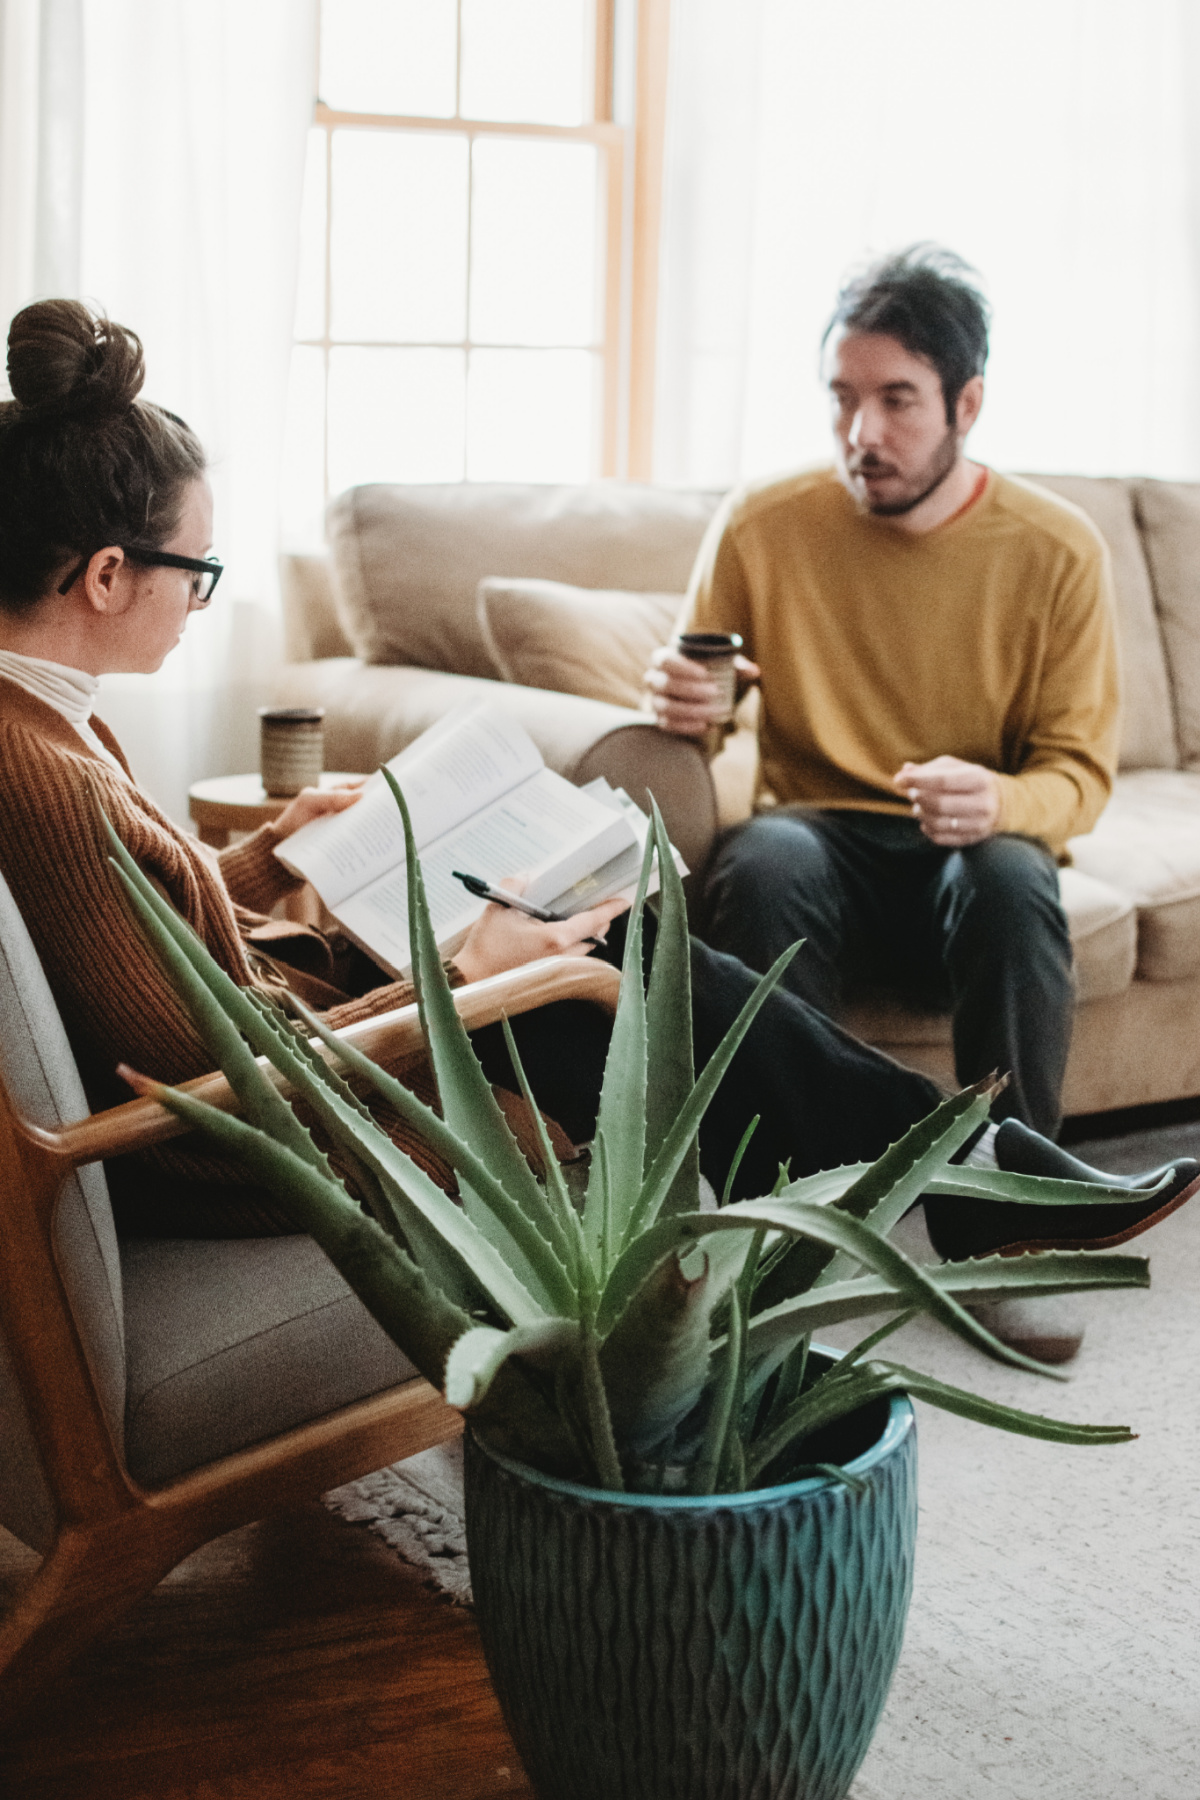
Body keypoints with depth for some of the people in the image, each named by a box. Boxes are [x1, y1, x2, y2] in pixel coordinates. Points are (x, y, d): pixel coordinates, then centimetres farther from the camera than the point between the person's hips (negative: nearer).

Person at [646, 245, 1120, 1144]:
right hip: (822, 841, 0)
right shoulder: (760, 528, -2)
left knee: (1011, 877, -35)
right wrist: (681, 704, -17)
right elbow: (698, 715, 9)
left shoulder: (1058, 553, -3)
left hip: (974, 853, 0)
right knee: (765, 859, -35)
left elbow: (1080, 772, -2)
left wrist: (1000, 803, -26)